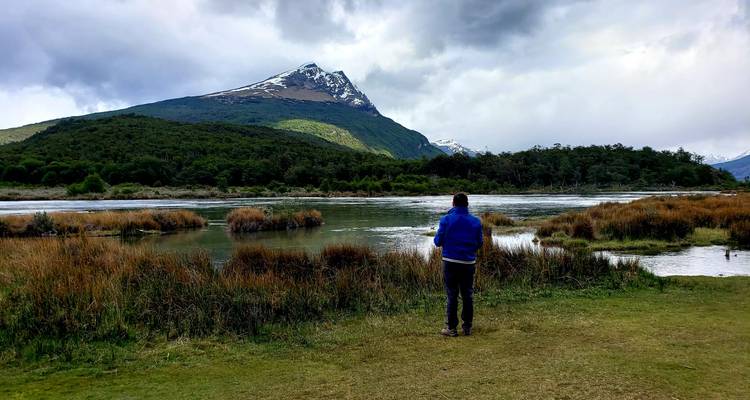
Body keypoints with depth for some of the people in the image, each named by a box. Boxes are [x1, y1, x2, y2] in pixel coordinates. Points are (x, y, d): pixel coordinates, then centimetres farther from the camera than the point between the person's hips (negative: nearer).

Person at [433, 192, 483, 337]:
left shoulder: (446, 220, -8)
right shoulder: (476, 222, 1)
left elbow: (438, 241, -5)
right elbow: (479, 244, 6)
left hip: (450, 262, -2)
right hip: (469, 263, 2)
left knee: (452, 295, 5)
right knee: (468, 295, 12)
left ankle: (451, 328, 8)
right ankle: (467, 327, 19)